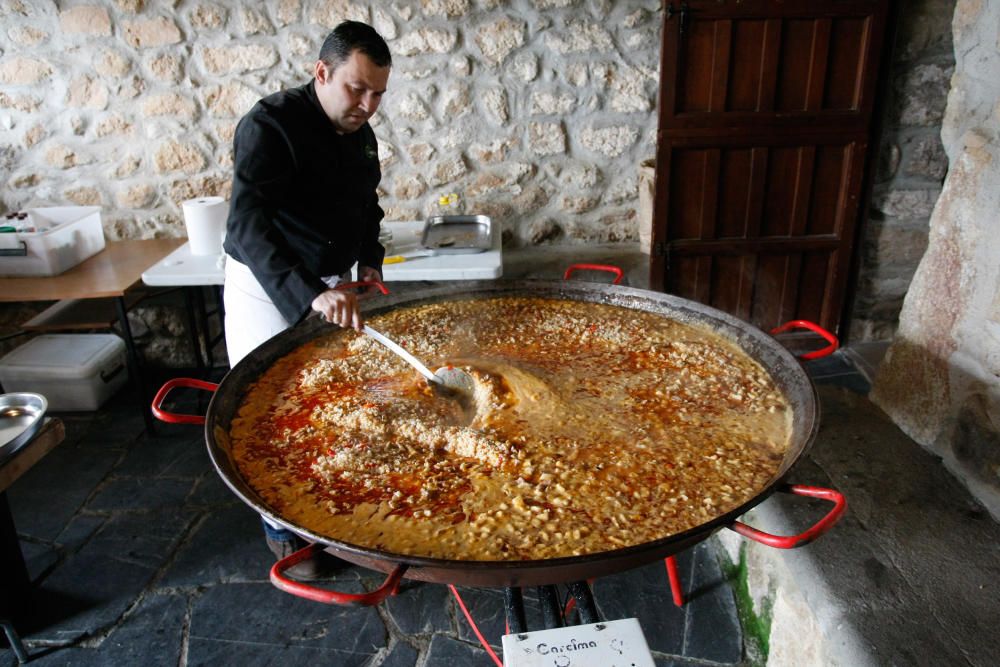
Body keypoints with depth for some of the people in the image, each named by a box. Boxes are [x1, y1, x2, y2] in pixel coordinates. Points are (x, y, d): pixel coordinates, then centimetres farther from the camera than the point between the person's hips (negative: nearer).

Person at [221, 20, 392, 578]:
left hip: (332, 288, 7)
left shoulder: (361, 134, 3)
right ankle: (284, 531, 21)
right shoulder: (271, 126, -21)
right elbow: (247, 226, -33)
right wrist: (309, 295, -45)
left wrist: (369, 259, 2)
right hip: (269, 288, -6)